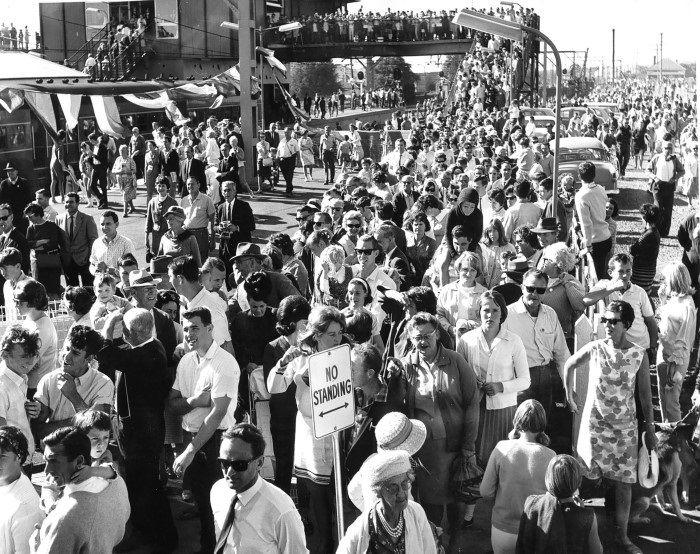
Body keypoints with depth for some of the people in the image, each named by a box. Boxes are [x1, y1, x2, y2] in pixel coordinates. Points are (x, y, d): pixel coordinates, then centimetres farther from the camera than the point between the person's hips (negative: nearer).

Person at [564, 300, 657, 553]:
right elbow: (568, 366, 10)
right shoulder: (594, 349, -9)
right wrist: (569, 396, 13)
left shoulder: (639, 355, -8)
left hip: (624, 426, 1)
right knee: (587, 477, 4)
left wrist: (650, 430, 1)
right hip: (594, 422, 0)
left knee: (625, 481, 3)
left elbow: (645, 396, -1)